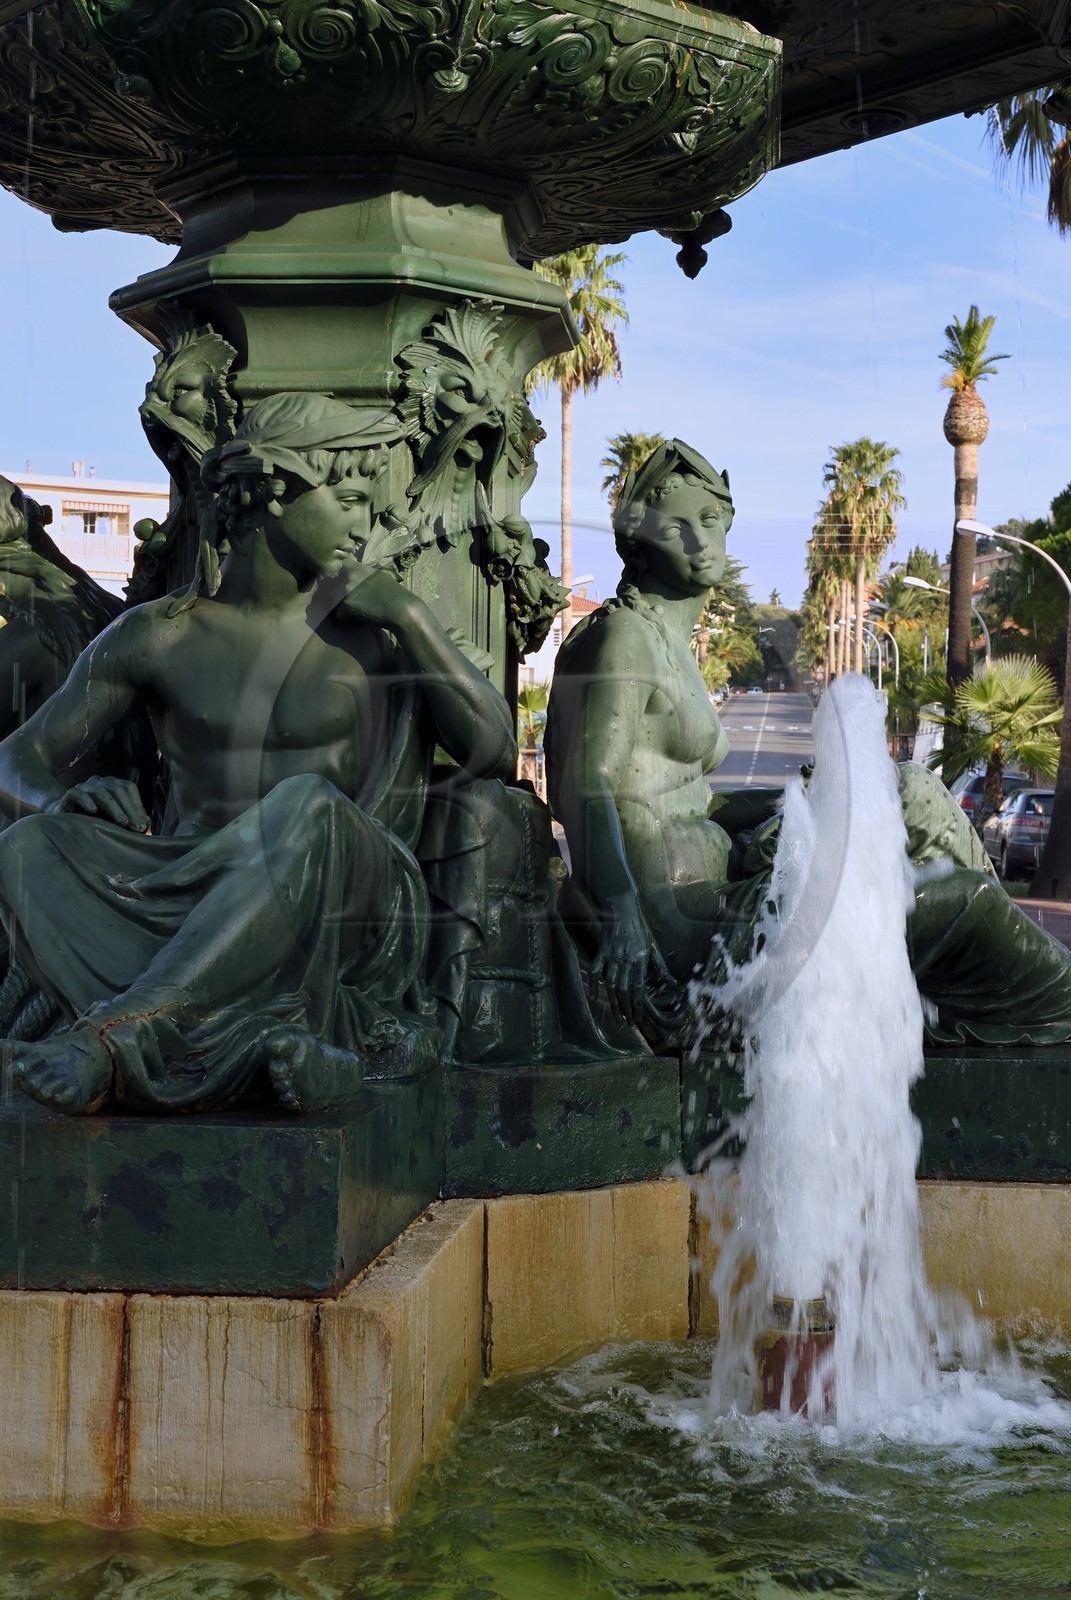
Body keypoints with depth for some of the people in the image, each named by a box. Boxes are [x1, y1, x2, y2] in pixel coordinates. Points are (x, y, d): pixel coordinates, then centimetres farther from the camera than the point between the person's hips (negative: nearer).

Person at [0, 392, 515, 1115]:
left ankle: (113, 1037, -43)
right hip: (194, 904, 2)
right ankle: (266, 1036, -42)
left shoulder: (374, 629, 4)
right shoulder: (157, 635, 4)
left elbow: (496, 752, -3)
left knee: (306, 806, -35)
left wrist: (411, 613, -10)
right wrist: (61, 798, -19)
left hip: (341, 907, -1)